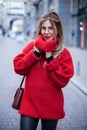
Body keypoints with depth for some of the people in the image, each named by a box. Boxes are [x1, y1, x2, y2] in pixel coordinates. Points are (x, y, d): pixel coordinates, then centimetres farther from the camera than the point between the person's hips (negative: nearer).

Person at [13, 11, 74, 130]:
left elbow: (62, 81, -14)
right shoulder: (32, 46, 1)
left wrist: (50, 57, -17)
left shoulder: (64, 53, -5)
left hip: (51, 107, 0)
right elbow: (18, 67, -7)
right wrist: (36, 52, -15)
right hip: (29, 103, 1)